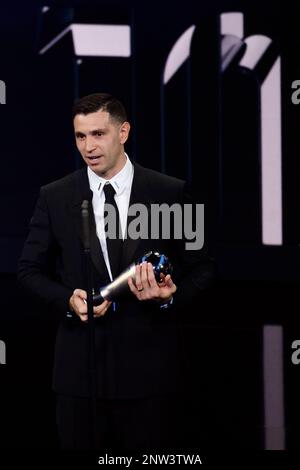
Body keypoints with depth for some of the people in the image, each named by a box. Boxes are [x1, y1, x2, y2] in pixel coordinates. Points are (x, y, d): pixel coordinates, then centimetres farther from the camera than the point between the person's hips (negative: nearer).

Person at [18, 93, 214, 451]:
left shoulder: (171, 193, 1)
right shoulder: (54, 197, 4)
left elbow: (201, 267, 6)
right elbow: (30, 270, 9)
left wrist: (171, 295, -14)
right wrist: (68, 299, -10)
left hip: (149, 364, -1)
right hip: (79, 364, 1)